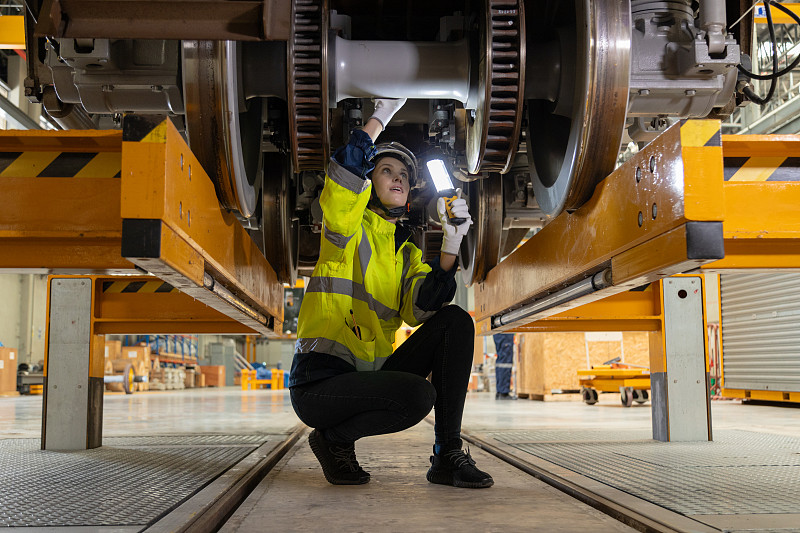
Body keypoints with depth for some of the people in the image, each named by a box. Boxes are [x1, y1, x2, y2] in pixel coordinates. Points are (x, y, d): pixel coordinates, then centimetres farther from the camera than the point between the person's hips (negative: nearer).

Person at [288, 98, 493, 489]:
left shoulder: (407, 253, 16)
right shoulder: (350, 229, 2)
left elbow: (421, 310, -5)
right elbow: (344, 175, -21)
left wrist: (450, 247, -14)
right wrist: (381, 116, -11)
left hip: (371, 374, 6)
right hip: (320, 381, -6)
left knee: (456, 321, -9)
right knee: (418, 395, -31)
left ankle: (447, 455, -8)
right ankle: (334, 438, -2)